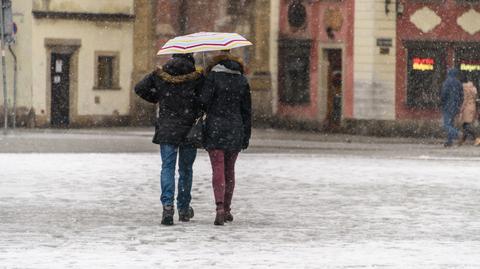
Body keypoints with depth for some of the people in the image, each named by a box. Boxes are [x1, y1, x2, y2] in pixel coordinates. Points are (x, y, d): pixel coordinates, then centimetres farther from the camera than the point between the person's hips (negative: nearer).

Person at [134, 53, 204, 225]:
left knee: (167, 167, 0)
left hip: (166, 130, 0)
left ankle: (167, 205, -20)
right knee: (186, 169, 13)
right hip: (189, 130, 0)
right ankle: (183, 208, 21)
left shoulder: (159, 75, 0)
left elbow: (139, 89, 4)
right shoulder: (197, 77, -5)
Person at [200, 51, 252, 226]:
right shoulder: (242, 80, 7)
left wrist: (210, 111, 10)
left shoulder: (213, 76, -6)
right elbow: (247, 110, 9)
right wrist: (246, 136, 13)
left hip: (215, 128, -4)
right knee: (229, 170, 15)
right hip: (235, 130, 4)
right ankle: (227, 210, 22)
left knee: (218, 169, -7)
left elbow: (204, 101, -14)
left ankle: (220, 208, -23)